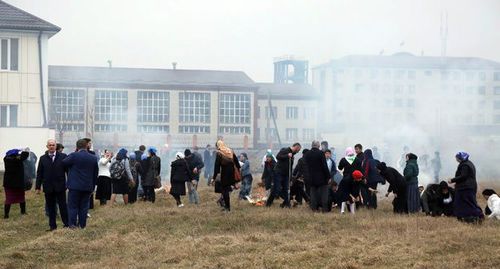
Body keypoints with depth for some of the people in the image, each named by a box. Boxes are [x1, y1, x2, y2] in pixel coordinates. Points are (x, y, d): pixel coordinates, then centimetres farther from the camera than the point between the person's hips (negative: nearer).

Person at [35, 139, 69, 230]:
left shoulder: (63, 157, 0)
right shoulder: (43, 158, 6)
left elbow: (68, 170, 0)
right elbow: (39, 174, 7)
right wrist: (38, 187, 3)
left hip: (60, 186, -2)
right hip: (48, 187, 2)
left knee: (63, 206, 3)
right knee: (50, 207, 7)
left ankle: (66, 224, 10)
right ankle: (52, 225, 15)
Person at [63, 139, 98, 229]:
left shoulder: (73, 156, -12)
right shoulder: (93, 158, 4)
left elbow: (64, 163, 0)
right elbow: (95, 174, 10)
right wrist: (93, 186, 17)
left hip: (75, 186, -4)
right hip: (88, 187, 4)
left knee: (73, 205, 3)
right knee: (84, 206, 10)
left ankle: (72, 224, 0)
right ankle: (82, 224, 12)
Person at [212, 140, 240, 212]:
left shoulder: (219, 154, -10)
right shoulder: (231, 152, 6)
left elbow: (216, 166, -12)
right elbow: (236, 162, 10)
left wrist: (214, 177, -9)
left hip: (224, 174, -6)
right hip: (232, 174, 6)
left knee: (225, 190, 4)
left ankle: (227, 207, 6)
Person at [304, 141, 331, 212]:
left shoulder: (307, 154, 3)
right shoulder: (320, 153, -12)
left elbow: (307, 166, 10)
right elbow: (325, 166, -12)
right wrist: (329, 176, -8)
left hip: (311, 177, 4)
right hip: (321, 177, -4)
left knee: (313, 192, 10)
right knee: (324, 192, 2)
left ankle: (314, 208, 9)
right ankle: (324, 208, -2)